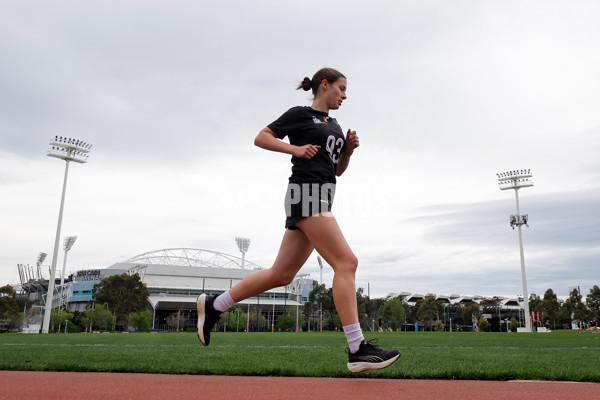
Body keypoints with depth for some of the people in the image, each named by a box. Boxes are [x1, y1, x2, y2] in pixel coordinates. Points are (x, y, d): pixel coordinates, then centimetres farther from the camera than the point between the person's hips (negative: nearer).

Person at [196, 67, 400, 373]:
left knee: (281, 274, 8)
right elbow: (261, 138, 1)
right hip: (306, 193, -9)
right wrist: (296, 148, -11)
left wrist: (348, 149, 9)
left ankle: (213, 305, 19)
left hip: (321, 197, 9)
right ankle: (357, 349, -15)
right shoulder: (300, 114, 2)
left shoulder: (334, 125, 24)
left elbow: (337, 169, 27)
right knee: (346, 262, -17)